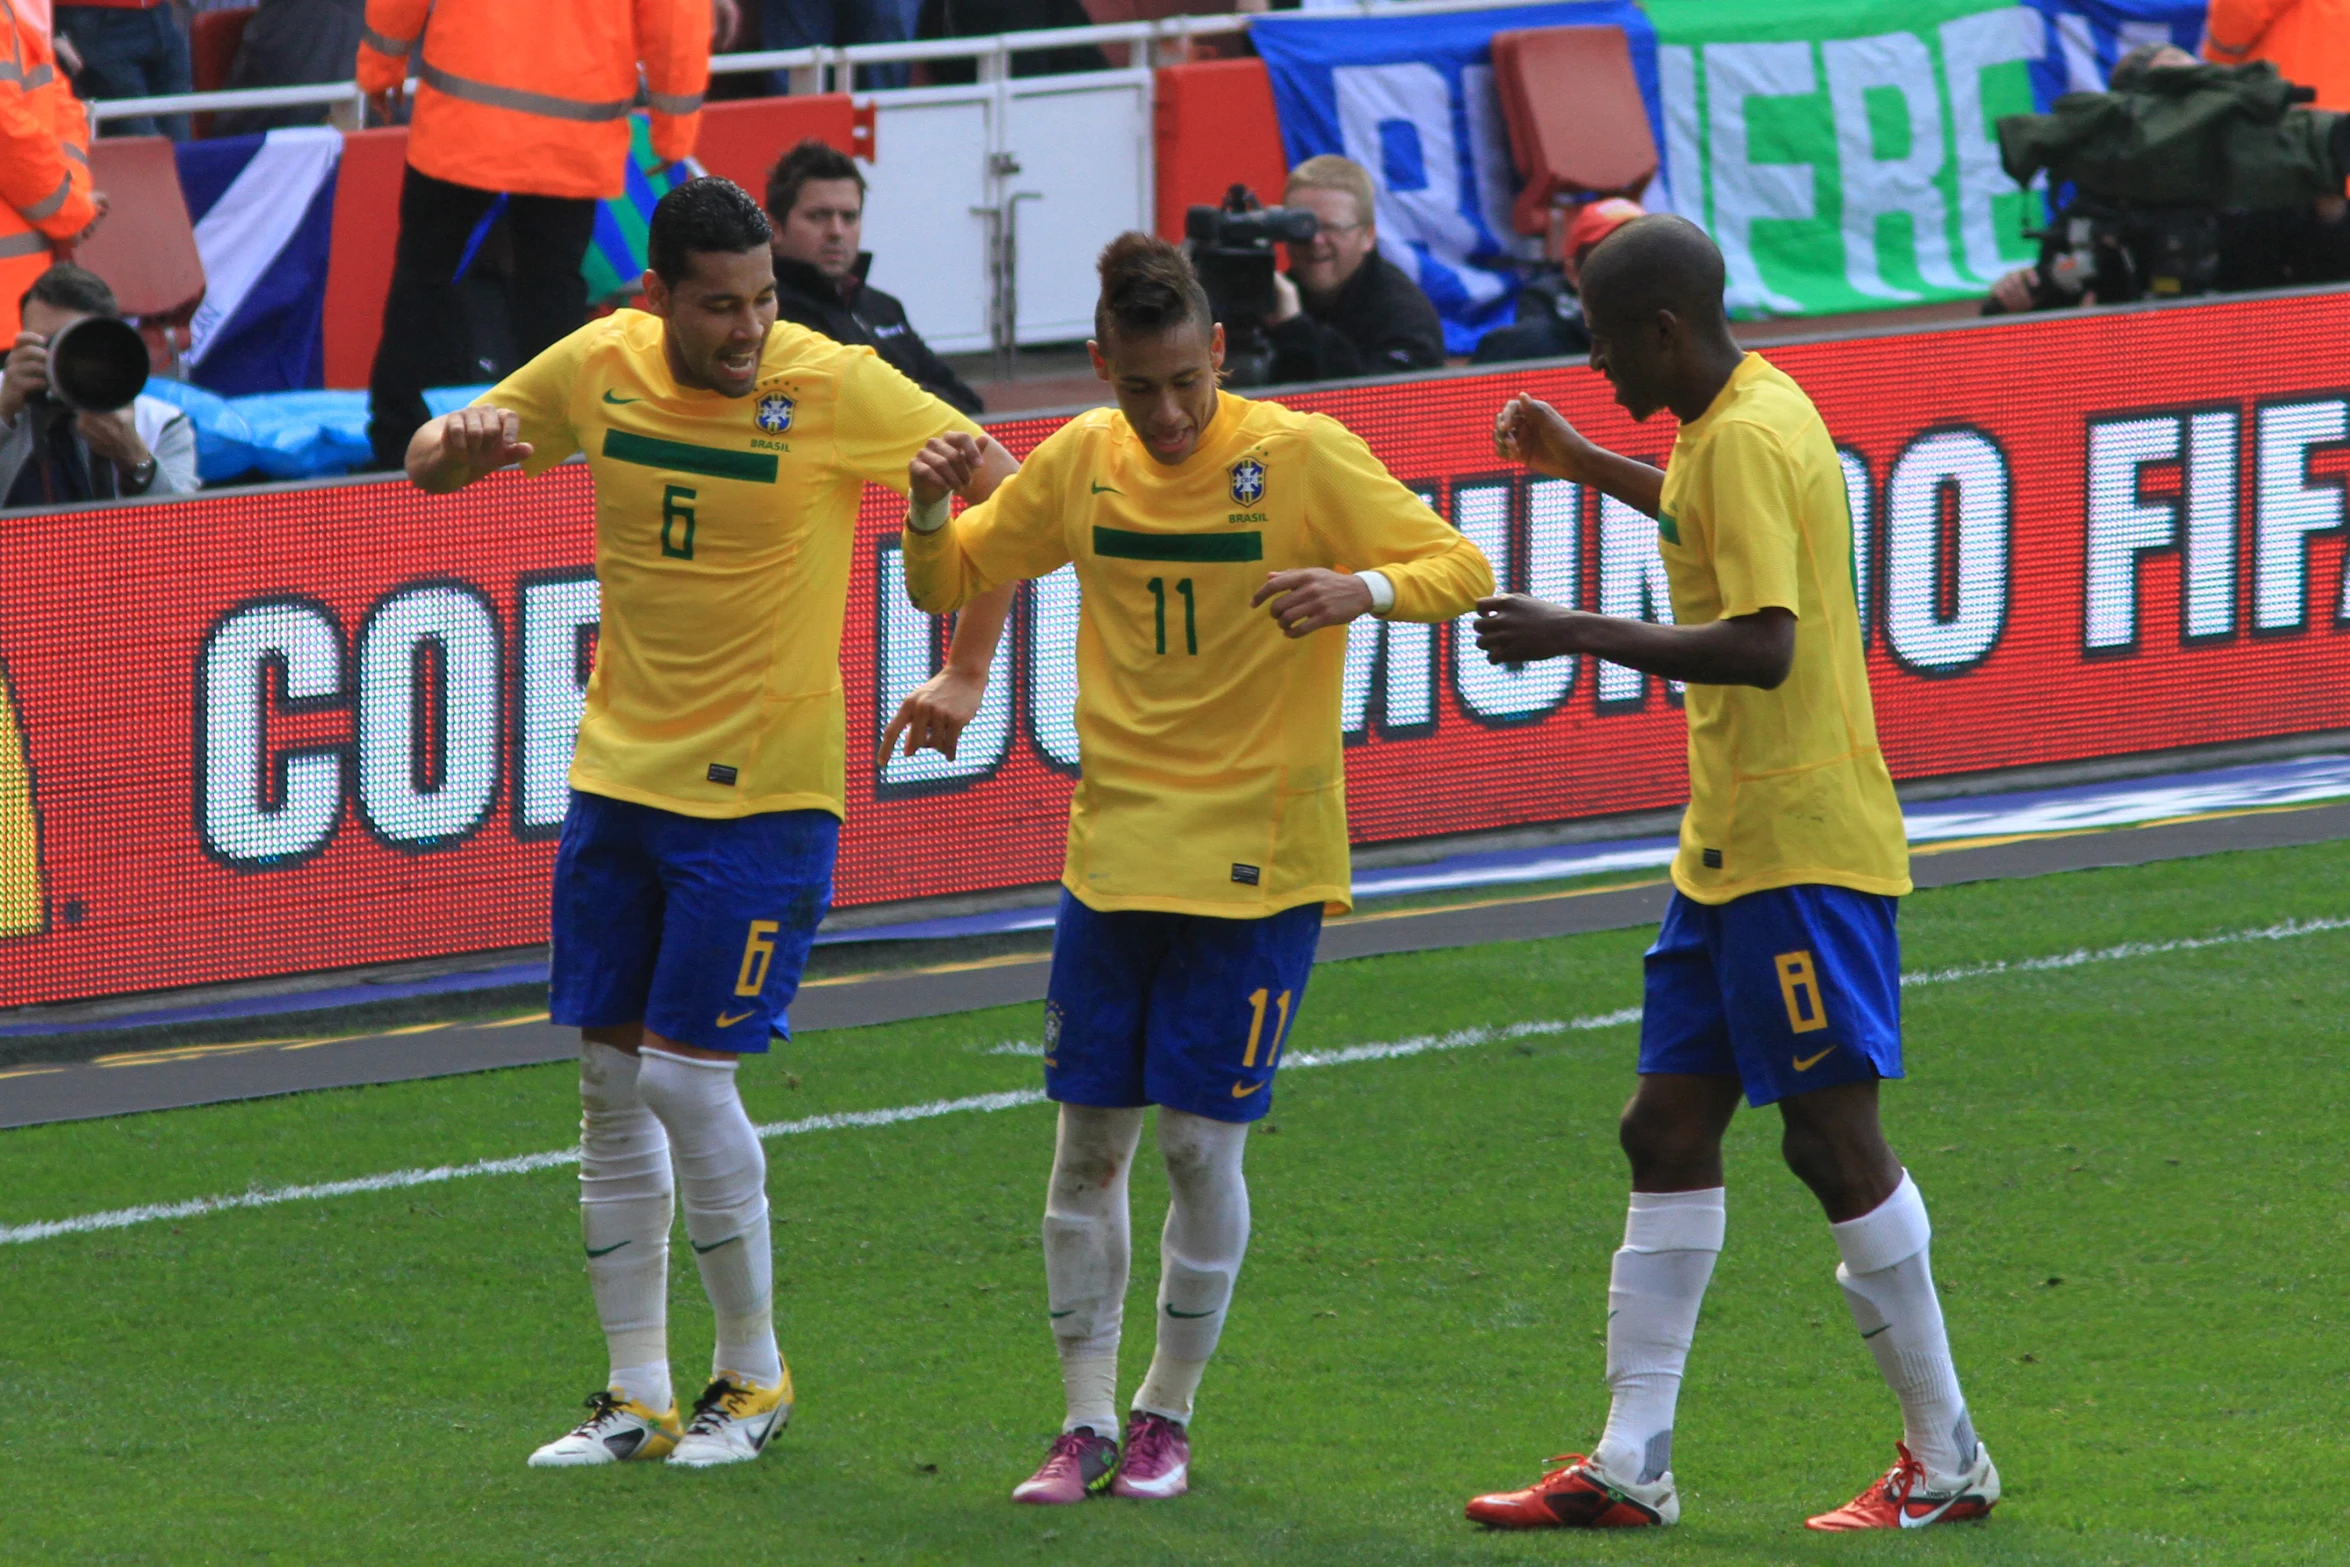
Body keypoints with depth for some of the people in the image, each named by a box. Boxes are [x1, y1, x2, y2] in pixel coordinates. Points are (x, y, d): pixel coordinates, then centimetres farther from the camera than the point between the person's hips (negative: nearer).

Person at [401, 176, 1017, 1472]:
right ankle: (636, 1395, 17)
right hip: (618, 773, 5)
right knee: (607, 1084, 7)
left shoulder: (833, 386, -14)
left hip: (763, 793, -5)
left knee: (687, 1076, -9)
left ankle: (754, 1376, 10)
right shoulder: (599, 367, -1)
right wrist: (462, 442, -13)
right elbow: (429, 467, 12)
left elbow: (1006, 489, -8)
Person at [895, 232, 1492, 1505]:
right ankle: (1086, 1422, 12)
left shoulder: (1302, 457, -10)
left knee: (1201, 1141, -4)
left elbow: (1463, 571, -10)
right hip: (1113, 854, 4)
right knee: (1089, 1140, 2)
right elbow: (947, 586, 14)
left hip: (1257, 860, -4)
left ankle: (1167, 1415, 12)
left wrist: (1363, 589, -31)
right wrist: (931, 511, -9)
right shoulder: (1080, 463, 3)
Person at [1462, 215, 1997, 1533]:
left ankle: (1946, 1460, 2)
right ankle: (1632, 1464, 10)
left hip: (1801, 848, -10)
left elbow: (1762, 645, -28)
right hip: (1736, 844, 10)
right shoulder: (1741, 417, 13)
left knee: (1833, 1134, -6)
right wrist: (1585, 464, 36)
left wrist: (1577, 634, -24)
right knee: (1670, 1126, 9)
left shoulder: (1748, 439, -18)